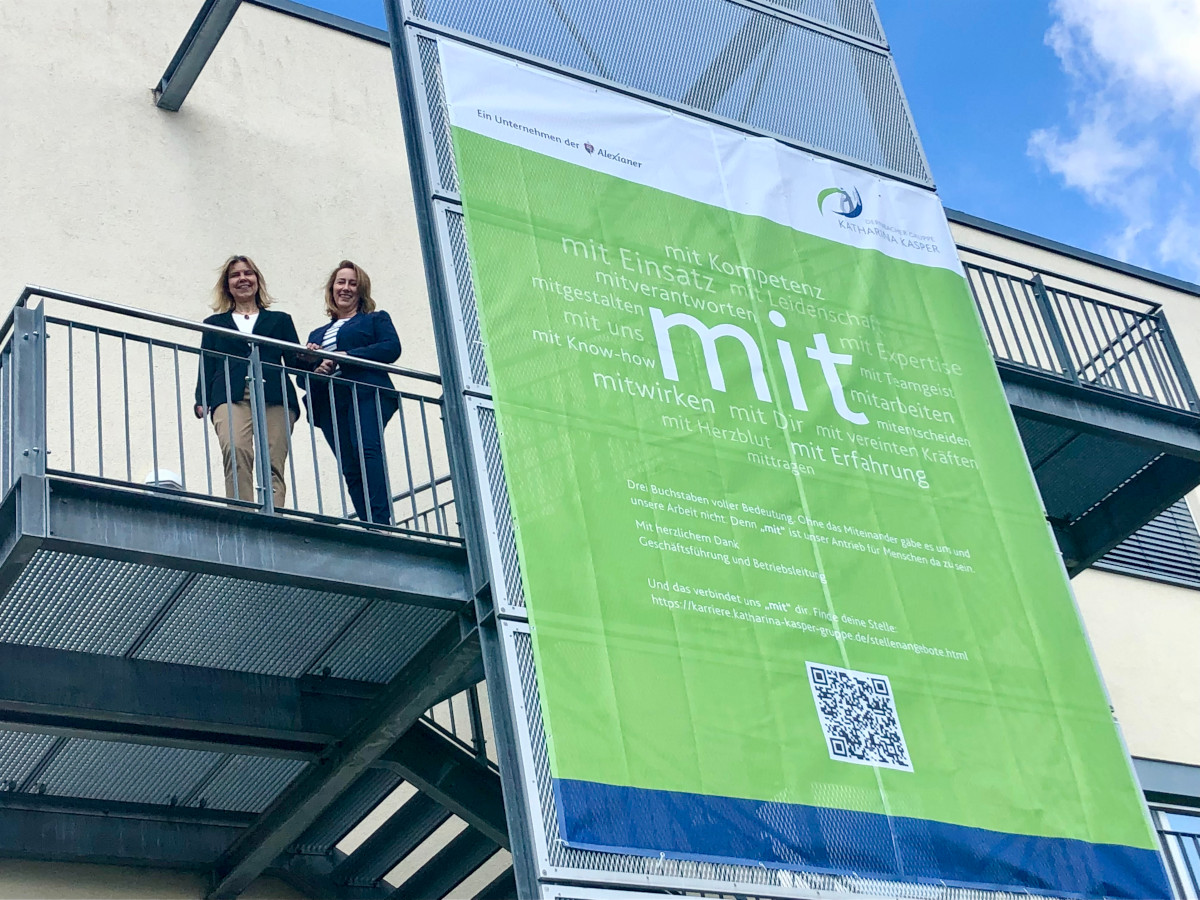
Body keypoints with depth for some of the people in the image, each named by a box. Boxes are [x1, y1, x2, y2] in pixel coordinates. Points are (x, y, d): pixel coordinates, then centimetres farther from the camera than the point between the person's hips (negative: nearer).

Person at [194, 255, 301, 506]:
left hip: (274, 398, 1)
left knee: (273, 465, -16)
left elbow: (294, 360, 17)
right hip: (231, 397, -1)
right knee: (236, 451, -29)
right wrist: (201, 401, 0)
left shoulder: (280, 320, 27)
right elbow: (206, 365, 17)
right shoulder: (215, 324, 27)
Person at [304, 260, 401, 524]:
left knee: (367, 450, -26)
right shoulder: (317, 334, 32)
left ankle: (380, 520, -36)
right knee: (350, 469, -9)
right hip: (330, 401, 4)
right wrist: (314, 368, -1)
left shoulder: (376, 319, 20)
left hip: (365, 393, -4)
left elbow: (391, 348, 0)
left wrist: (344, 357, -7)